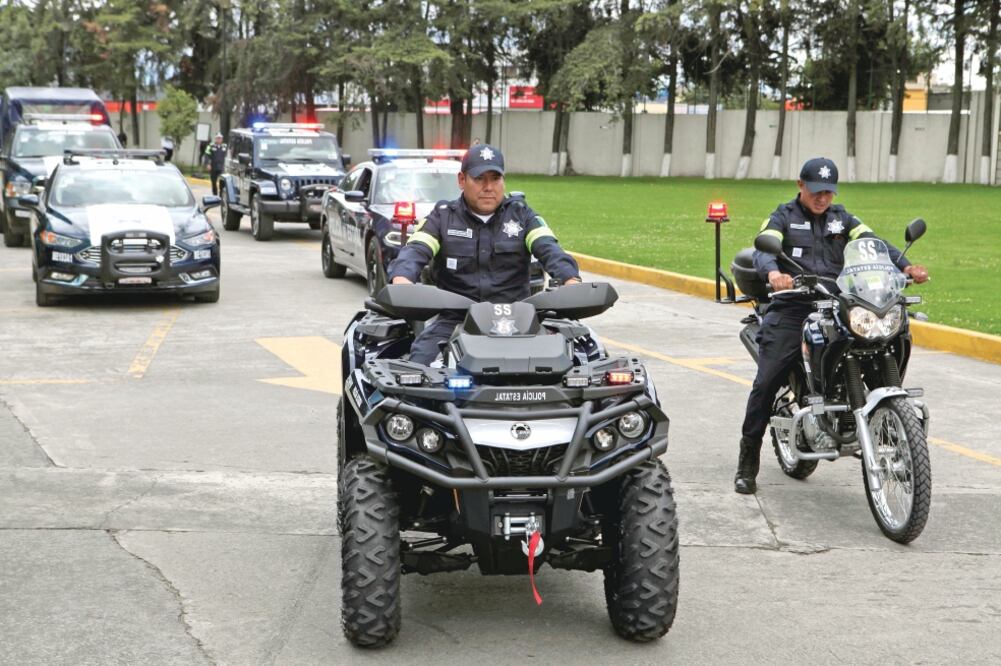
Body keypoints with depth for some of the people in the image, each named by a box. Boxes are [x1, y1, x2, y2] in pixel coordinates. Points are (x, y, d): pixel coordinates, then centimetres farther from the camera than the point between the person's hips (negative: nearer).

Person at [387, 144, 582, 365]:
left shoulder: (521, 214, 13)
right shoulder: (442, 216, 10)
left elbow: (549, 249, -3)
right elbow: (415, 251, -5)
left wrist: (571, 280, -24)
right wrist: (401, 280, -30)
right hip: (453, 319, 0)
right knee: (421, 360, -25)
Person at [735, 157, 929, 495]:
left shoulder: (842, 218, 19)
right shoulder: (783, 217, 8)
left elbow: (872, 242, 4)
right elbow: (763, 248, -11)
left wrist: (905, 266, -15)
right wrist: (773, 272, -35)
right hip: (792, 311, -3)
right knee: (766, 382, -11)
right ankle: (747, 463, -2)